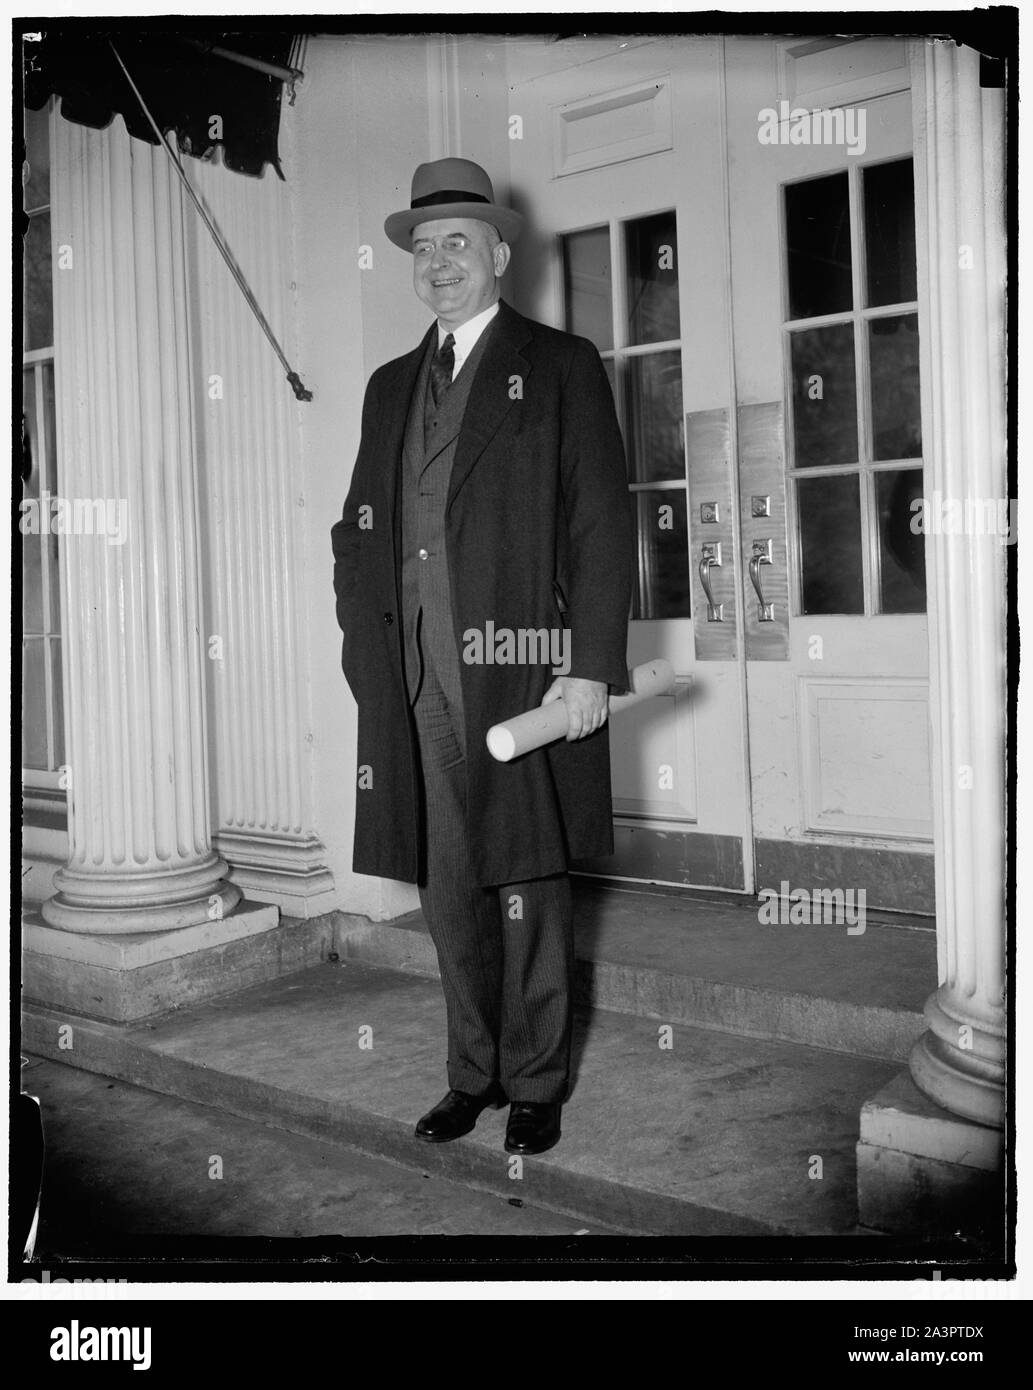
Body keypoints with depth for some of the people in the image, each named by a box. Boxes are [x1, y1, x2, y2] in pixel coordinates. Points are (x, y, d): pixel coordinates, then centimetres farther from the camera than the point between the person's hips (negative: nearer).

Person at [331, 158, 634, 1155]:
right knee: (448, 893, 11)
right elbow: (360, 532, 18)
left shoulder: (560, 367, 3)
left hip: (523, 672, -4)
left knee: (528, 887, 5)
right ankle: (473, 1073, 27)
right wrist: (366, 655, 7)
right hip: (416, 683, 5)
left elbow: (602, 525, -4)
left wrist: (590, 667, -13)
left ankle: (535, 1083, 21)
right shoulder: (391, 386, 19)